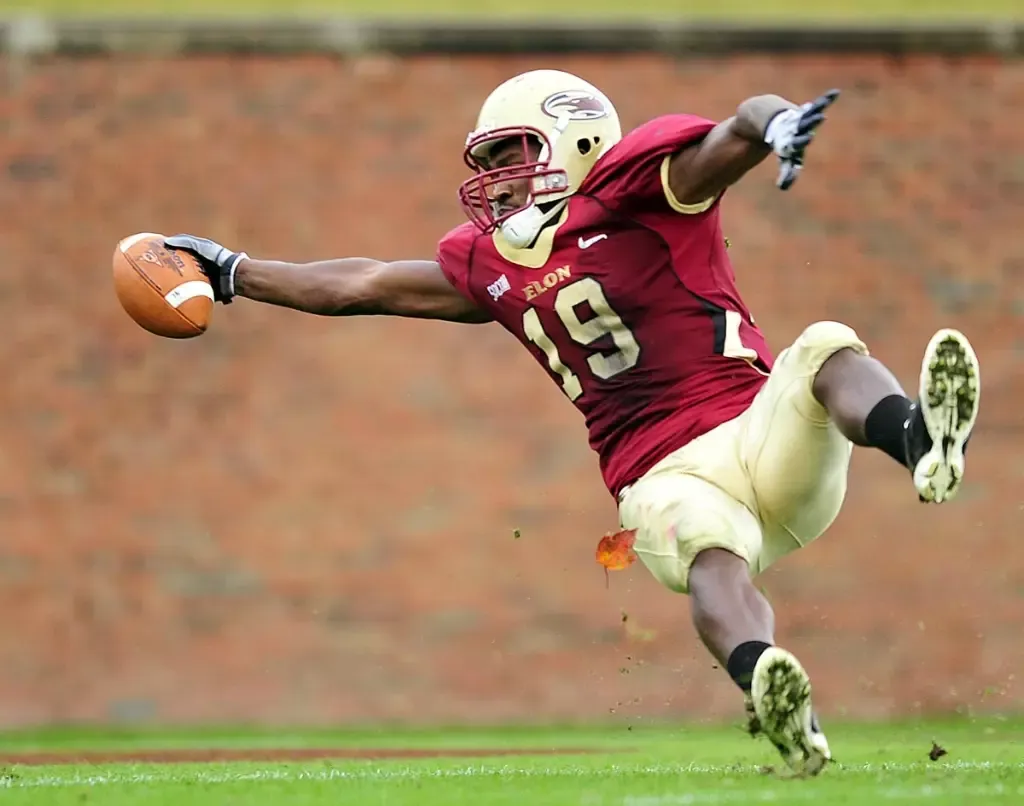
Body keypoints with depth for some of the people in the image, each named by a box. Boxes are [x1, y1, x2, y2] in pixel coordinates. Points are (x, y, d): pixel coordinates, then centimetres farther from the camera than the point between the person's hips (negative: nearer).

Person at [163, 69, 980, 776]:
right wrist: (231, 273, 35)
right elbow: (363, 287, 30)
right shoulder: (491, 267, 19)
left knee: (826, 350, -32)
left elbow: (737, 135, -15)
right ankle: (780, 708, -63)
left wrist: (774, 122, -39)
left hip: (759, 428, -3)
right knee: (711, 556, -31)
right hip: (666, 482, 3)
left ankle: (921, 444, -65)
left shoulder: (640, 189, 1)